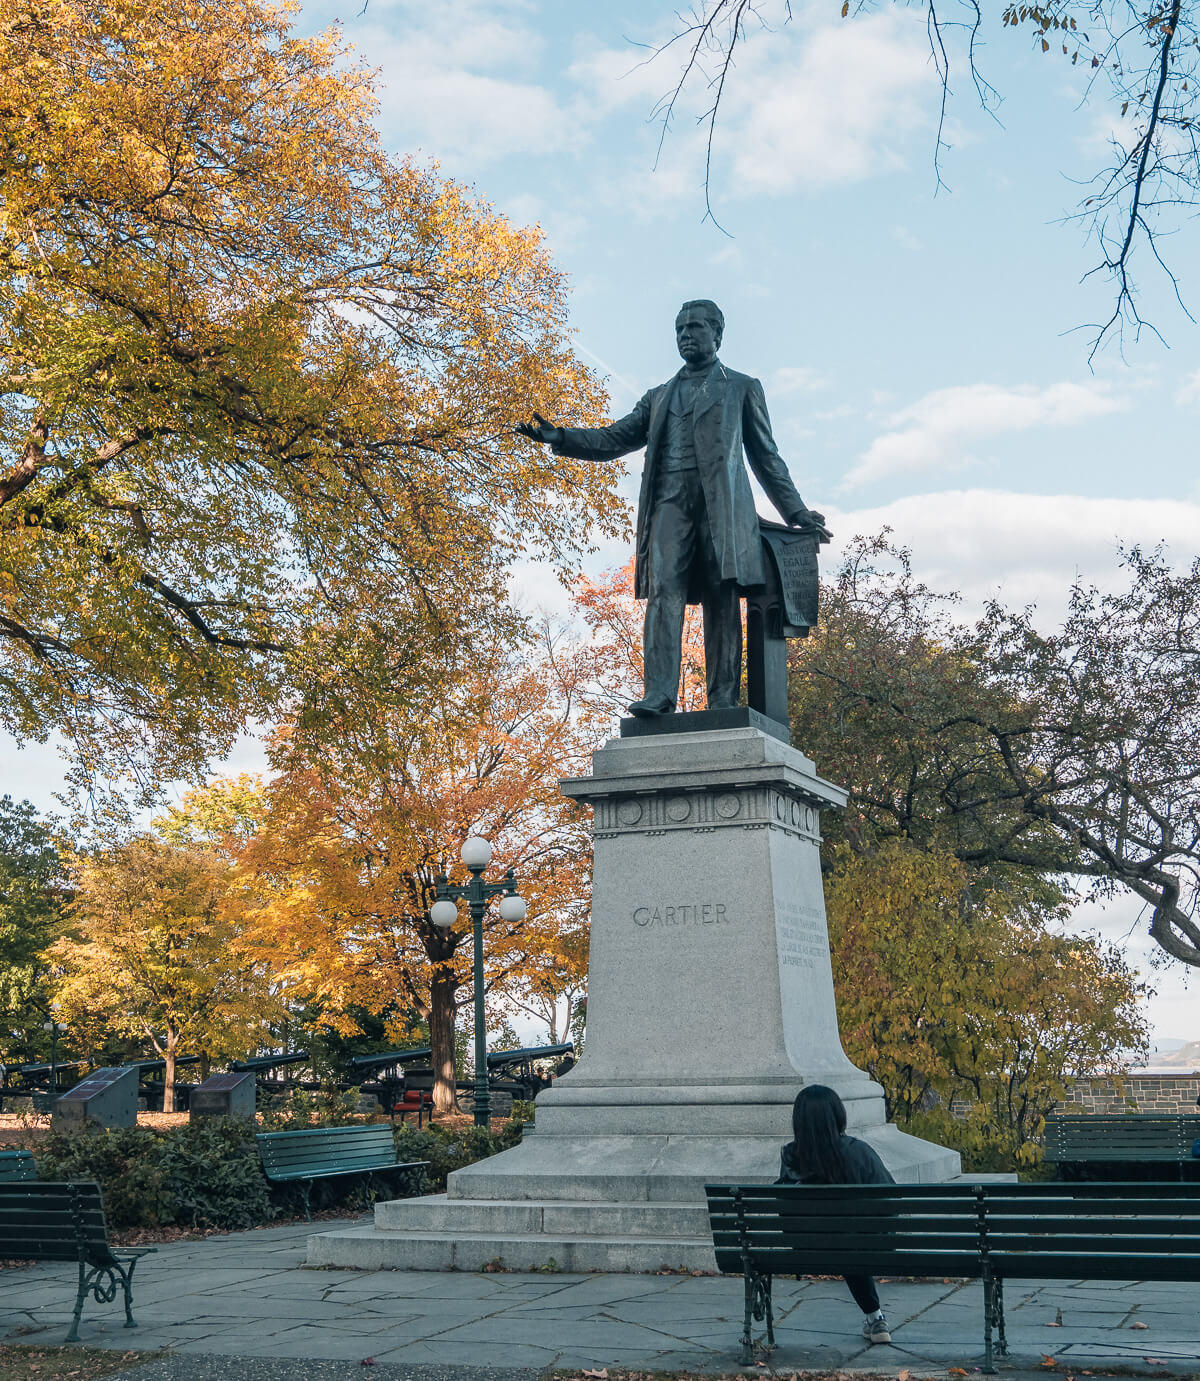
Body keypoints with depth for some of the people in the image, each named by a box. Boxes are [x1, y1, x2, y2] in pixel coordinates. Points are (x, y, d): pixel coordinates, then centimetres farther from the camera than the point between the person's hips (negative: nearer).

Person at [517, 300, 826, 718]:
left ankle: (723, 703, -11)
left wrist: (794, 510, 10)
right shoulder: (658, 397, 28)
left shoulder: (742, 388, 20)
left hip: (720, 502, -2)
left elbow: (765, 455, 17)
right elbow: (615, 439, 20)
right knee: (663, 592, -14)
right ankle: (658, 695, -24)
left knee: (722, 601, -8)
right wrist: (561, 438, 5)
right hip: (670, 501, 2)